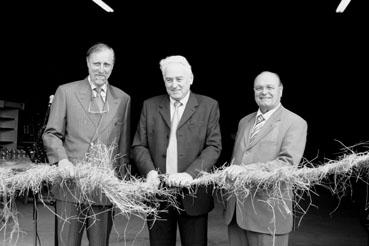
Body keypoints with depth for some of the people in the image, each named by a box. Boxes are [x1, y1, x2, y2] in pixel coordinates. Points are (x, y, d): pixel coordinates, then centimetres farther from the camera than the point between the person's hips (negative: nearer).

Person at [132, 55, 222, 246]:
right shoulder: (150, 106, 9)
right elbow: (139, 145, 6)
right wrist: (149, 171, -13)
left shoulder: (208, 106, 3)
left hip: (193, 195, -1)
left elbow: (214, 146, -5)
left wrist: (189, 174, -19)